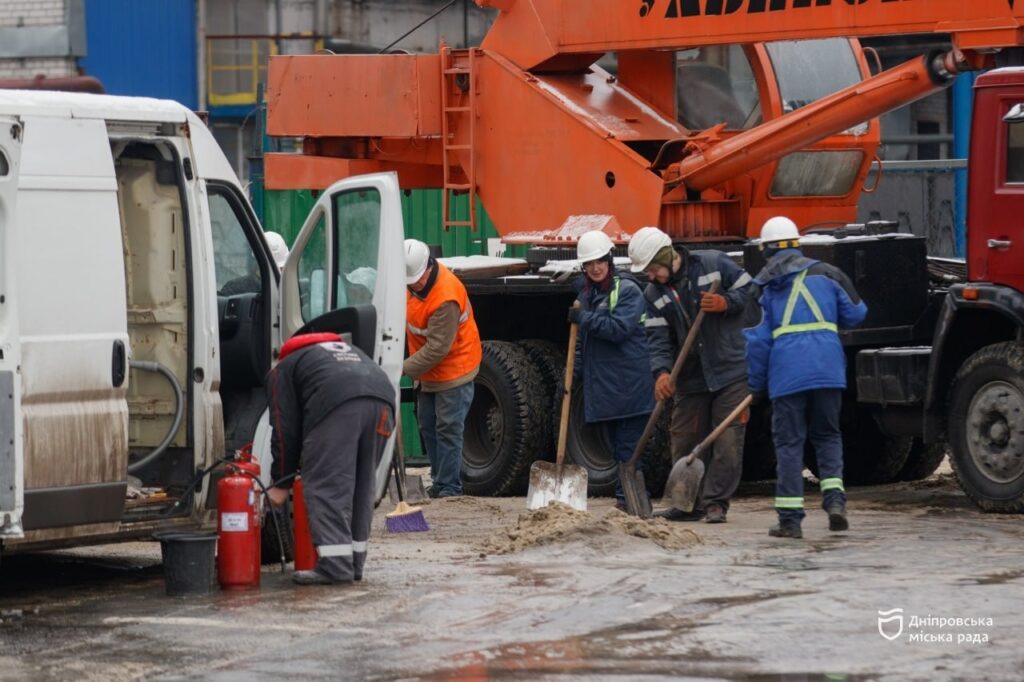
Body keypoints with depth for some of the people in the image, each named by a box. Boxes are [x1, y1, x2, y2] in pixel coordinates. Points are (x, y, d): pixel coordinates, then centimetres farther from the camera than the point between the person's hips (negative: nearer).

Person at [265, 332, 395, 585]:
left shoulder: (283, 370, 27)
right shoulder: (346, 349, 44)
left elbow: (285, 430, 18)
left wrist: (281, 483, 23)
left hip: (337, 403, -6)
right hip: (382, 398, 6)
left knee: (326, 486, -2)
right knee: (362, 486, 15)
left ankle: (335, 565, -10)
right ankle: (354, 564, 18)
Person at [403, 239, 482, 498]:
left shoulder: (446, 298, -31)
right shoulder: (416, 280, -4)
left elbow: (437, 348, -28)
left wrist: (405, 369, -25)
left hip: (453, 369, -9)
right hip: (429, 371, 9)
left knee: (448, 430, -7)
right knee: (428, 426, 12)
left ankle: (449, 488, -4)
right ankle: (439, 481, 20)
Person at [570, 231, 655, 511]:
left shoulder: (627, 289, -7)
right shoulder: (586, 294, 16)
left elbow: (619, 328, -20)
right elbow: (582, 341, 24)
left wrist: (584, 318, -17)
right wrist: (574, 372, 16)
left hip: (628, 382, -8)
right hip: (601, 382, 8)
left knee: (628, 445, -8)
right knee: (617, 443, 11)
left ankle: (627, 497, -6)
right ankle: (626, 497, 17)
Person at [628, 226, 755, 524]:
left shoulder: (714, 264, -6)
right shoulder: (654, 295, 3)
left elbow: (749, 289, 1)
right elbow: (658, 339, -5)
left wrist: (725, 303, -18)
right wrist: (661, 372, -21)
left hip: (731, 372, -4)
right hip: (690, 377, 4)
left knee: (727, 443, -6)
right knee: (684, 443, 6)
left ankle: (716, 502, 2)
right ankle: (688, 504, 18)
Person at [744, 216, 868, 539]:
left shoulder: (768, 288, 8)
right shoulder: (825, 274, 9)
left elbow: (759, 340, 6)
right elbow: (854, 314, 13)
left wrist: (757, 384, 14)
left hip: (787, 374, -1)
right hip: (827, 367, 1)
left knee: (789, 443, 3)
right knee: (828, 435, 16)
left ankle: (790, 518, 0)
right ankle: (834, 497, -4)